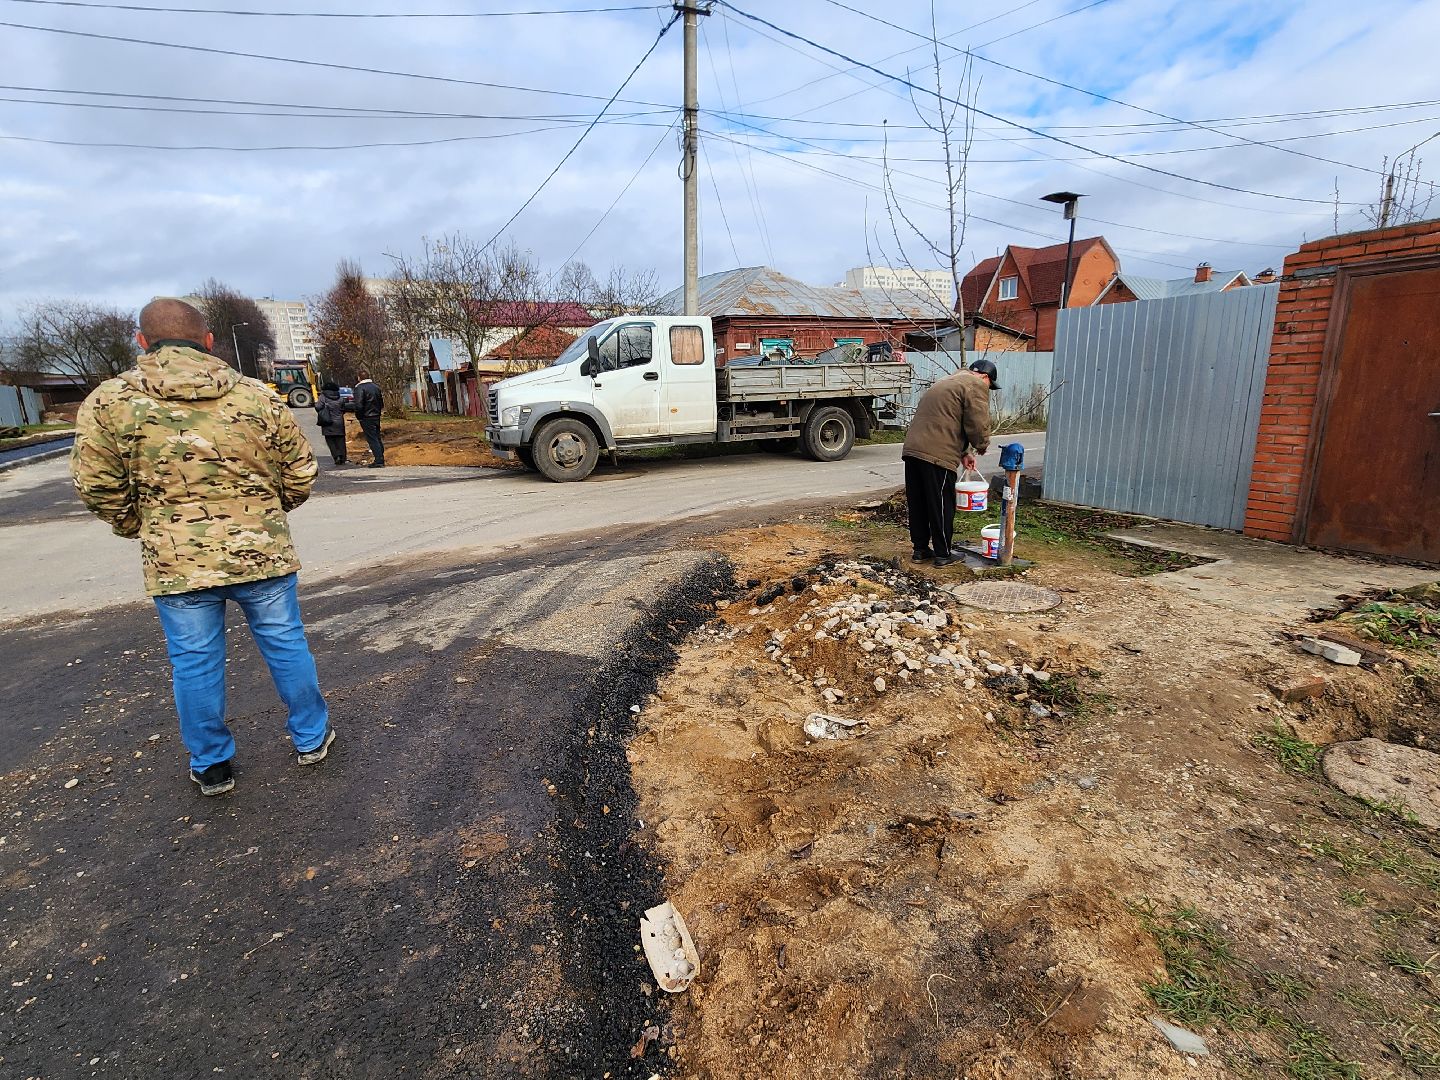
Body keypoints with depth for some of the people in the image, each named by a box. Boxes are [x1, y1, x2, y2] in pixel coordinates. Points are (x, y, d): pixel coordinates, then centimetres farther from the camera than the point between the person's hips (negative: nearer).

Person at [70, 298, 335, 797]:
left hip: (175, 562, 0)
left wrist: (139, 527, 15)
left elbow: (96, 486, -3)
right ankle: (312, 737, 29)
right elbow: (300, 474, 2)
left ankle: (210, 766, 28)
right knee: (285, 645, 15)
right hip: (261, 552, 1)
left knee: (194, 664, 14)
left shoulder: (108, 401, -4)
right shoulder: (258, 396, -2)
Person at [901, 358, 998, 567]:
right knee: (941, 506, 2)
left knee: (917, 504, 14)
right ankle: (943, 554, 11)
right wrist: (981, 447, 9)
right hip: (937, 455, -8)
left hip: (912, 449, 9)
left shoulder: (948, 381, 29)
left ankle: (920, 549, 23)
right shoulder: (976, 385, -1)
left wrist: (963, 453, 28)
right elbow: (977, 424, -9)